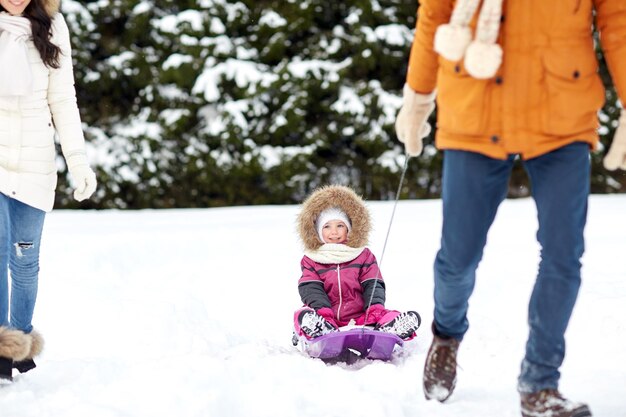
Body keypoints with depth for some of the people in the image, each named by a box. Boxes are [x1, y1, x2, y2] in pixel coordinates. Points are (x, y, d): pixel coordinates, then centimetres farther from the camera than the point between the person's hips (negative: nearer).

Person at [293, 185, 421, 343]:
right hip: (328, 320, -1)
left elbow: (373, 285, 8)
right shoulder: (311, 260, 14)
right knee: (303, 316, -35)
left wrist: (375, 308, -14)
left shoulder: (364, 256, 17)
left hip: (359, 316, 1)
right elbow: (311, 289, 0)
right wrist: (323, 312, -20)